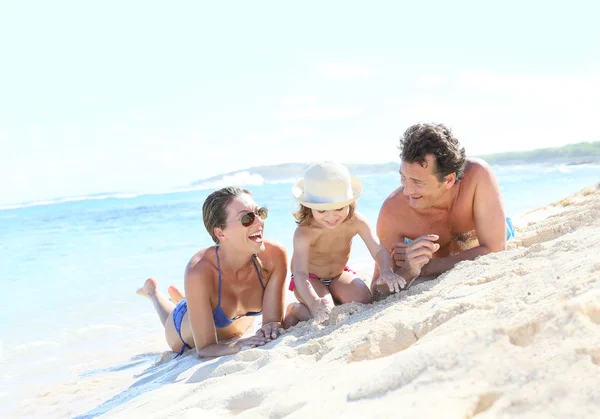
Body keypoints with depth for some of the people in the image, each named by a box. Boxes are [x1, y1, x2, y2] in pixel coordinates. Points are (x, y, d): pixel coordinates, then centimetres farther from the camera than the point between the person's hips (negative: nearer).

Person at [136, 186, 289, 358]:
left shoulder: (274, 255, -38)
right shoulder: (199, 271, -45)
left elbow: (274, 320, -28)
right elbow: (205, 348, -38)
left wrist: (271, 327, -51)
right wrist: (237, 346, -57)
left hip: (240, 324, 3)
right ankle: (153, 291, 56)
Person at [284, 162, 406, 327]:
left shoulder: (356, 222, -24)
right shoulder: (304, 233, -36)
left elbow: (379, 250, -29)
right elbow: (300, 273, -44)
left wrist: (387, 271, -53)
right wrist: (314, 302, -63)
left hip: (339, 274, 4)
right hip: (310, 279, -4)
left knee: (363, 301, -21)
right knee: (324, 314, -28)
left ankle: (336, 301, 9)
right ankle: (294, 310, 3)